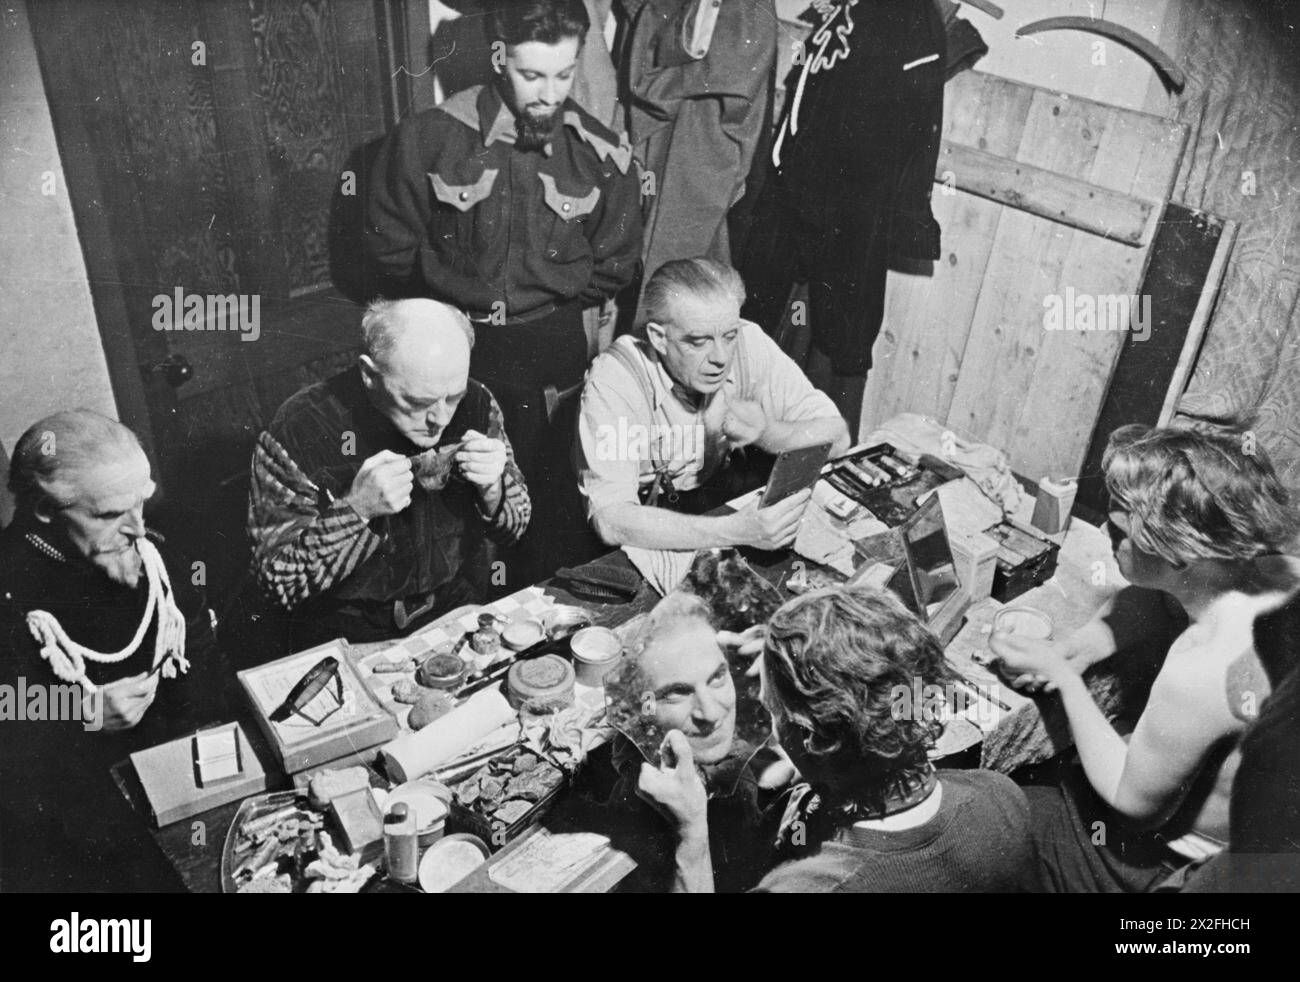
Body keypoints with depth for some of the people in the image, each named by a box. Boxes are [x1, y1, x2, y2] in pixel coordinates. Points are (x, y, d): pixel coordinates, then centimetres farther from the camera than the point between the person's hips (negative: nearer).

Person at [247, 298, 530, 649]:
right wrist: (357, 508, -27)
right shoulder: (301, 428, -16)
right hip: (347, 643, -3)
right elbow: (278, 582, -14)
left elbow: (514, 526, 8)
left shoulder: (475, 403, -4)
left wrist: (492, 489, -14)